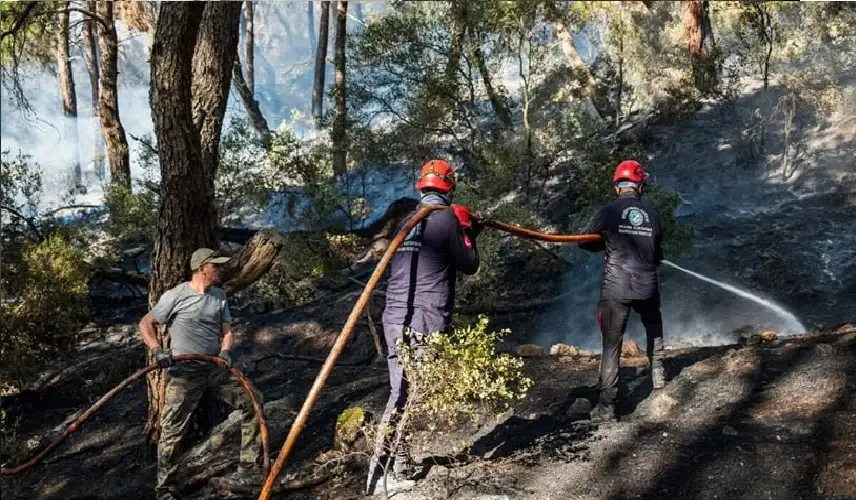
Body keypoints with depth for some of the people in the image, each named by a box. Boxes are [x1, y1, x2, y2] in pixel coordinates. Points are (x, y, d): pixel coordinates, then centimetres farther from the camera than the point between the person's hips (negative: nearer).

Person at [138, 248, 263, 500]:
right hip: (184, 372, -6)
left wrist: (225, 351, -10)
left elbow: (227, 330, 10)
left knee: (253, 400, 2)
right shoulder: (176, 295, -8)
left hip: (216, 367, 6)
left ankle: (247, 466, 13)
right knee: (171, 430, -6)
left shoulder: (219, 296, 10)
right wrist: (158, 350, -20)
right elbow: (145, 324, -5)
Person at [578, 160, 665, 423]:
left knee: (612, 345, -2)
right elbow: (658, 255, 14)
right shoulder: (652, 214, 4)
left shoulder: (608, 212, -6)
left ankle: (607, 405, -6)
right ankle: (657, 374, 36)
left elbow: (585, 242, 5)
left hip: (615, 289, -3)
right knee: (654, 328, 32)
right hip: (647, 287, 3)